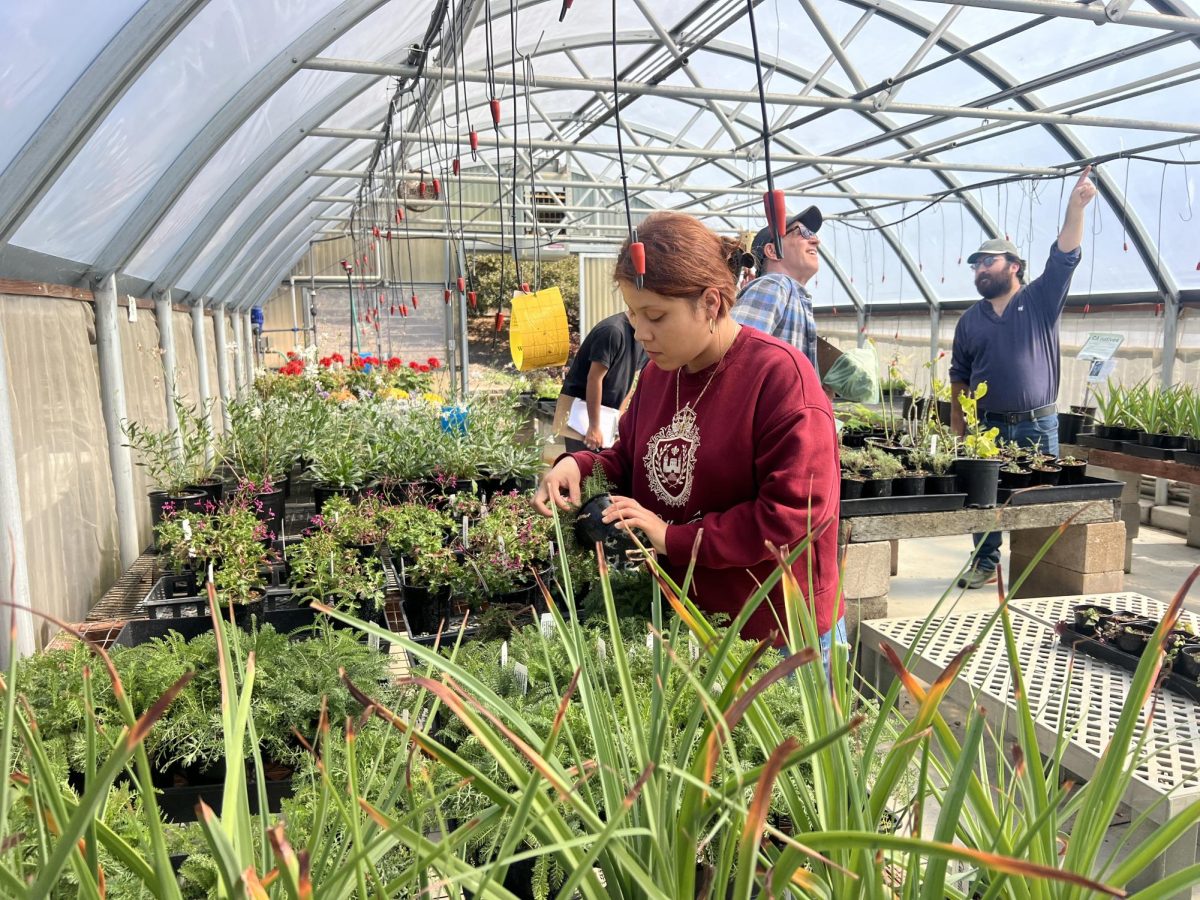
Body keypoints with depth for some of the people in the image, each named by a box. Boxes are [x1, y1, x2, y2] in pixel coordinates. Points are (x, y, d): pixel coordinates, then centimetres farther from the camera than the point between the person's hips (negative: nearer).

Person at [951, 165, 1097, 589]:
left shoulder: (1041, 301, 3)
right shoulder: (970, 320, 9)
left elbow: (1064, 257, -11)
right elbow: (959, 377, 11)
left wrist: (1075, 207, -23)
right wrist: (958, 427, 7)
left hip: (1038, 426, -2)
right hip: (987, 426, 2)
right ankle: (985, 562, 21)